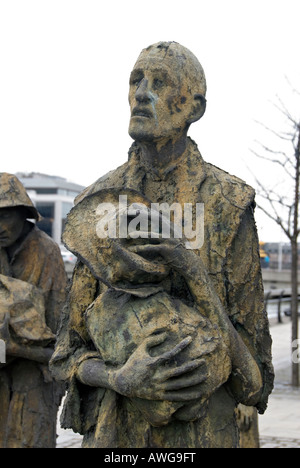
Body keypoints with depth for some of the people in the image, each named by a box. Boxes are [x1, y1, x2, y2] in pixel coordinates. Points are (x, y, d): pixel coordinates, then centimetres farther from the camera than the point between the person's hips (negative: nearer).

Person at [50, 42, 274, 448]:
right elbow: (70, 351, 4)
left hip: (200, 430, -2)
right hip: (112, 428, 2)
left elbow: (248, 337, -3)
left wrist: (191, 268, -18)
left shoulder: (227, 205, -3)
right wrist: (122, 380, -18)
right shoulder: (99, 205, 4)